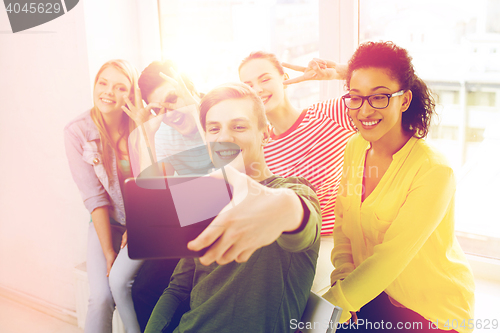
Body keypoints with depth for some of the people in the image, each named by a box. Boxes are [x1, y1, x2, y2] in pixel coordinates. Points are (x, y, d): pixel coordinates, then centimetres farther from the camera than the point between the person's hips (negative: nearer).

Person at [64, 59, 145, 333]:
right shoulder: (77, 132, -9)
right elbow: (94, 196, -11)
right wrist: (108, 252, -14)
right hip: (106, 221, 0)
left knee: (120, 280, -22)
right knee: (101, 297, -17)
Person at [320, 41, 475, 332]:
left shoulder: (433, 171, -23)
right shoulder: (355, 148, -3)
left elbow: (390, 257, -26)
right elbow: (342, 226, 4)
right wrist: (343, 279, -12)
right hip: (371, 293, 5)